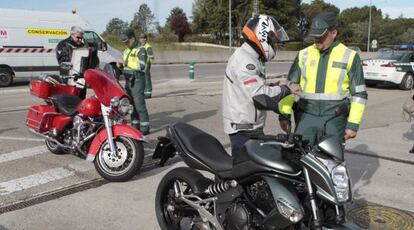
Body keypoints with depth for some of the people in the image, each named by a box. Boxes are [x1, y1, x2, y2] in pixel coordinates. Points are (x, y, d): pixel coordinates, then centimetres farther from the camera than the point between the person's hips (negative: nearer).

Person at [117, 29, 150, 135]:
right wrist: (120, 64, 3)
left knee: (139, 104, -10)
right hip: (128, 80, 9)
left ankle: (145, 127, -6)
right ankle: (135, 125, 20)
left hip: (138, 80, -9)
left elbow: (142, 65, -21)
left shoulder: (140, 50, -9)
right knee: (131, 104, 11)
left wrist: (126, 62, -19)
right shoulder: (126, 51, 18)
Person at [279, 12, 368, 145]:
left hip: (335, 120, -2)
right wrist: (285, 114, 5)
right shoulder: (303, 55, 9)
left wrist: (353, 124, -4)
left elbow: (359, 93, 2)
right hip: (306, 117, 2)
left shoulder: (349, 56, 2)